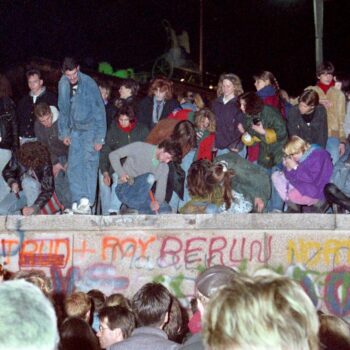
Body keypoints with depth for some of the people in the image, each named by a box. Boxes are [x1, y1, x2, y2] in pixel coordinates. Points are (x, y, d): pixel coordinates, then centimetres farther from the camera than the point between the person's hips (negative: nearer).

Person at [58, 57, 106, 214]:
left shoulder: (89, 84, -17)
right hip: (75, 129, 5)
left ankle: (86, 201, -18)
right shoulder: (63, 84, -1)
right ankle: (77, 202, 2)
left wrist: (99, 137, -15)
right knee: (74, 165, -1)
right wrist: (64, 133, 8)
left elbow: (99, 110, -14)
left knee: (89, 162, -14)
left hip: (90, 127, -5)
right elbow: (63, 109, 11)